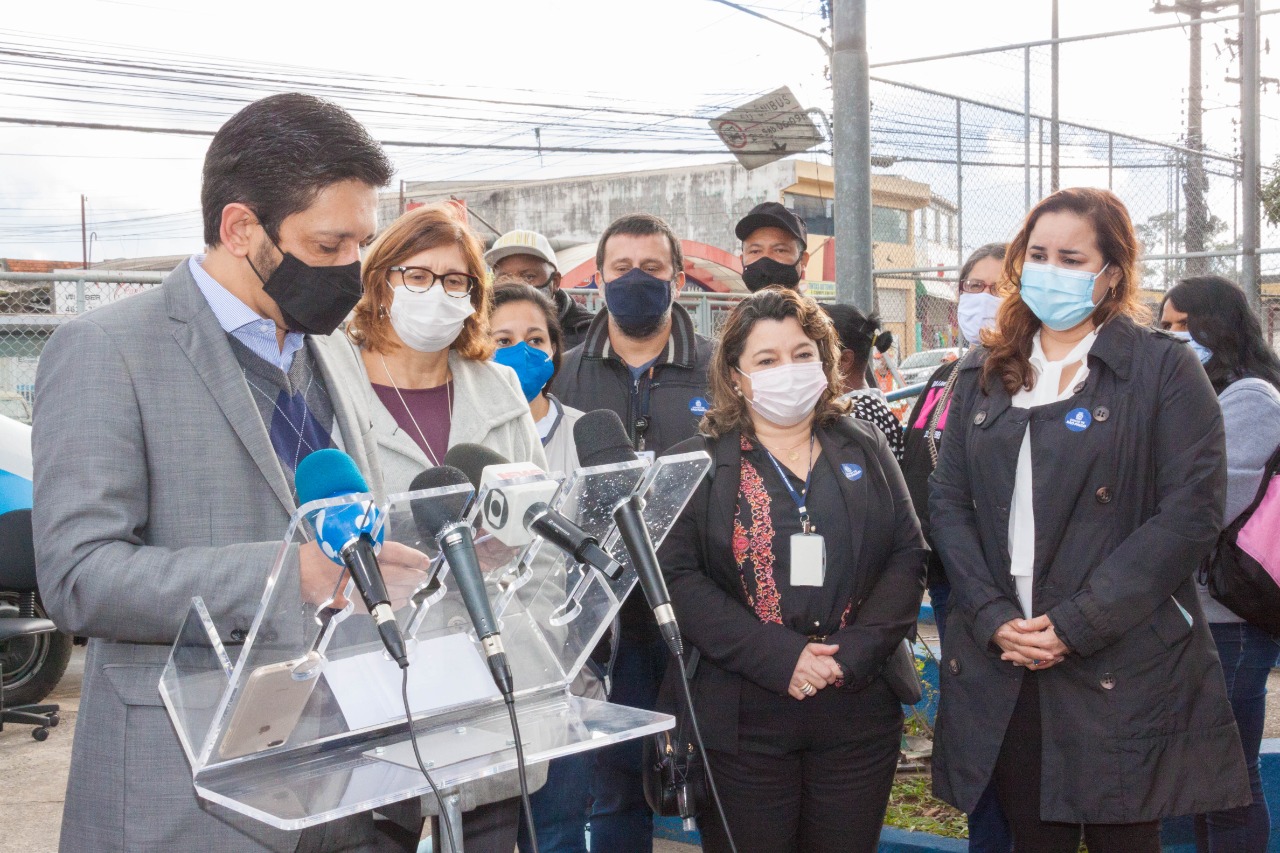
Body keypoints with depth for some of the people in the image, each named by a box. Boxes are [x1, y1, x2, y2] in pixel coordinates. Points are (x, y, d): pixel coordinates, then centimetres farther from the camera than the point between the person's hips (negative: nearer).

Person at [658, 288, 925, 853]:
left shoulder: (865, 450, 10)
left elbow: (907, 555, 5)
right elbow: (678, 578, -8)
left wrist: (856, 652, -10)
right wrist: (779, 657, -17)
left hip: (858, 714, 3)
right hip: (742, 719, -2)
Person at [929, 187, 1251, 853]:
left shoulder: (1163, 369, -2)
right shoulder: (983, 374, 12)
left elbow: (1191, 512, -10)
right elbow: (947, 501, 7)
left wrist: (1076, 623, -15)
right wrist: (992, 617, -8)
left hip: (1123, 667, -3)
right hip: (1003, 664, 4)